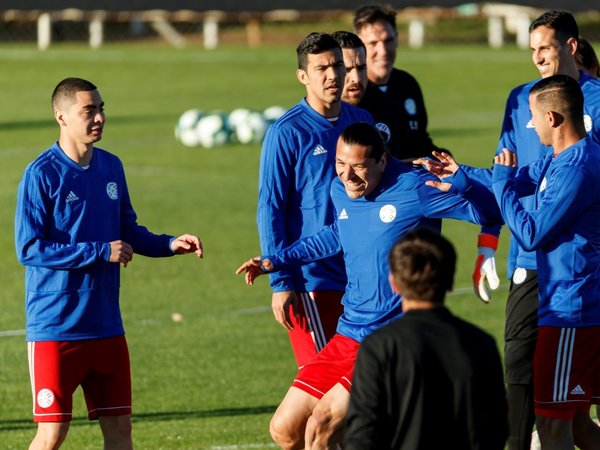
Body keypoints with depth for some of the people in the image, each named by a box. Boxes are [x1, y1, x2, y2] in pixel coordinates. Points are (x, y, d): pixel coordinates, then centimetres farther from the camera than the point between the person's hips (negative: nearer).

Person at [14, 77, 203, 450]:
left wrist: (169, 245, 1)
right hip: (55, 330, -6)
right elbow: (29, 249, -16)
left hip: (106, 326, 6)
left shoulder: (111, 167, 8)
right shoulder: (42, 174, -12)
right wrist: (100, 252, -18)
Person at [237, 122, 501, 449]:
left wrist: (457, 178, -32)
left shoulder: (414, 189, -14)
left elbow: (490, 211, -14)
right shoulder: (340, 191, 7)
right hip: (347, 337, 8)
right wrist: (275, 261, 29)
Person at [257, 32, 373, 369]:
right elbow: (270, 208, -8)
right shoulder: (287, 132, -9)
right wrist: (280, 281, -12)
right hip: (312, 278, -6)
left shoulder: (362, 121, 8)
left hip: (361, 275, 6)